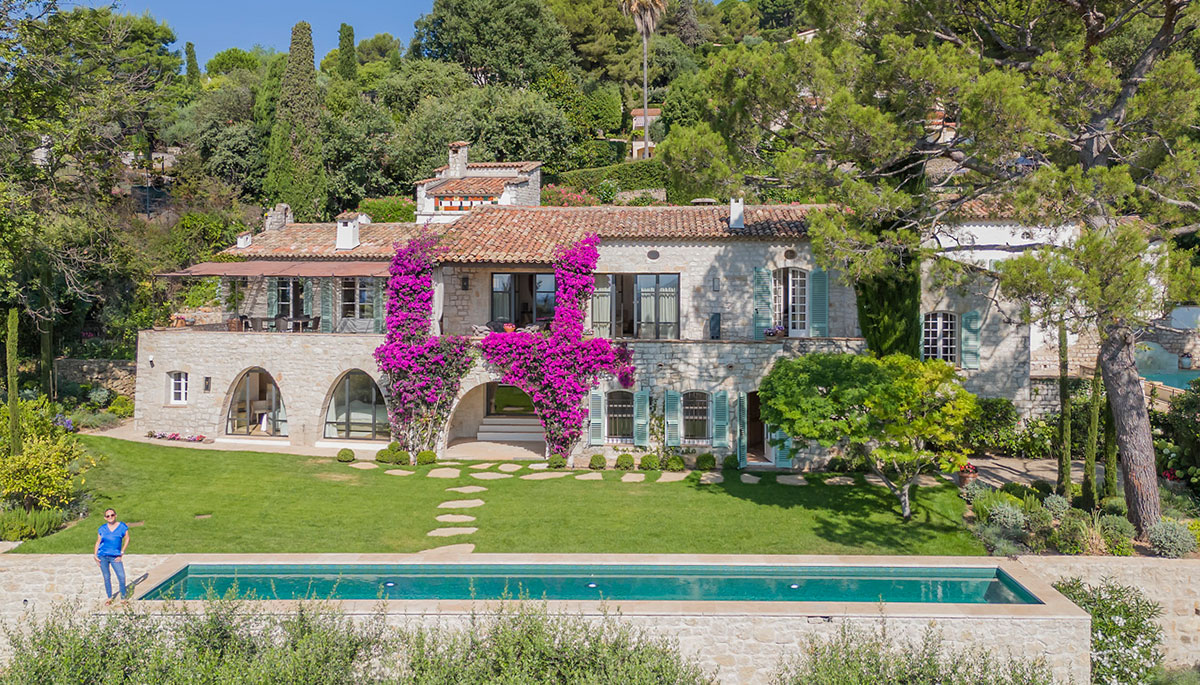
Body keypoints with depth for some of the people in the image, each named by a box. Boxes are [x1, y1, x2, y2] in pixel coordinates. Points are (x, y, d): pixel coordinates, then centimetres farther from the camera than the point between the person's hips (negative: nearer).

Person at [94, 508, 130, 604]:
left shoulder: (122, 526, 1)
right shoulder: (103, 528, 4)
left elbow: (127, 539, 5)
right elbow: (98, 542, 9)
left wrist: (122, 552, 1)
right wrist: (95, 556, 0)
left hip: (115, 557, -1)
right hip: (102, 556, 1)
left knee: (122, 577, -11)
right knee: (106, 577, 8)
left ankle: (123, 598, 3)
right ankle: (109, 598, 21)